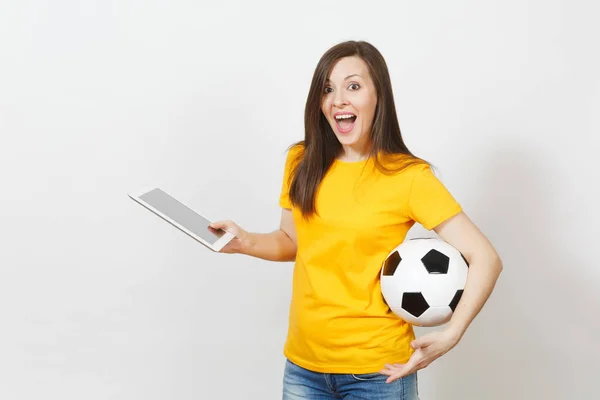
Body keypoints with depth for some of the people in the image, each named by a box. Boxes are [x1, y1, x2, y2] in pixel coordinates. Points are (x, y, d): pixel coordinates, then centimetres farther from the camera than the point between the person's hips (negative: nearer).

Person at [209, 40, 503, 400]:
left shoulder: (409, 176, -13)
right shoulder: (302, 162, 0)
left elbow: (486, 259, -13)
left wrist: (448, 337, -22)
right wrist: (246, 242, -5)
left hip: (376, 369, -4)